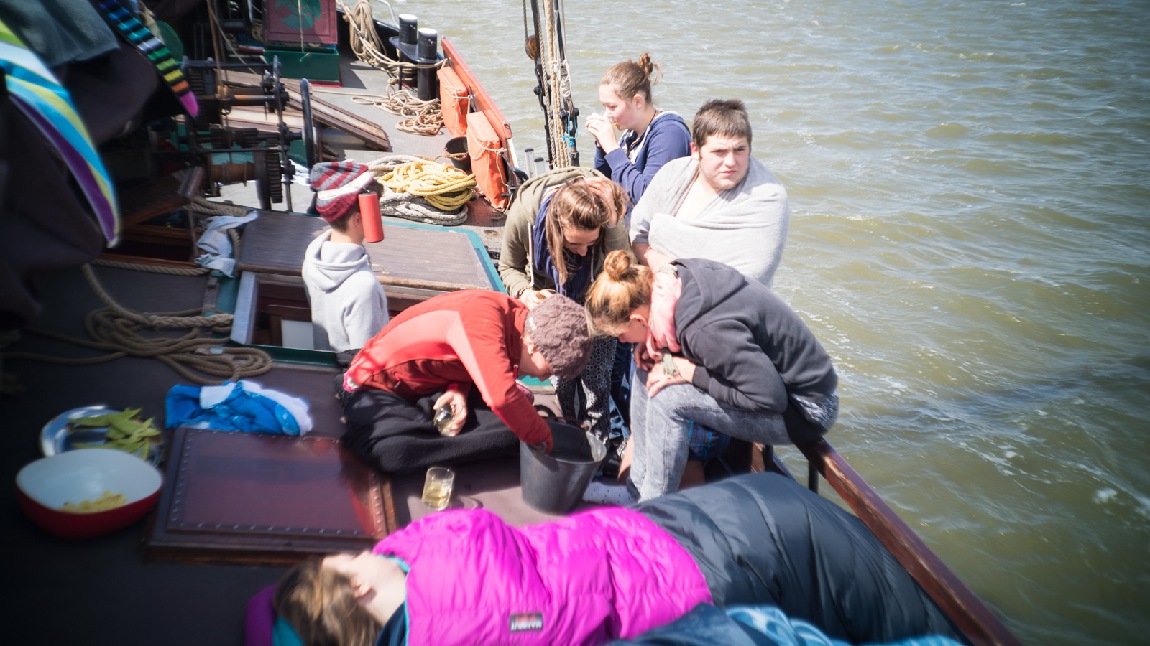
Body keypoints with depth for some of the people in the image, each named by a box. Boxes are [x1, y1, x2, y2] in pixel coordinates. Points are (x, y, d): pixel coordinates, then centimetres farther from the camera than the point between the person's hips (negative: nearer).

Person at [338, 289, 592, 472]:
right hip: (379, 385, -8)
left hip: (436, 388, 8)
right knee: (388, 451, -40)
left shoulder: (518, 323, -6)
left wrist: (459, 390, -16)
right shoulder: (482, 315, -34)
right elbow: (501, 396, -44)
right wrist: (544, 441, -29)